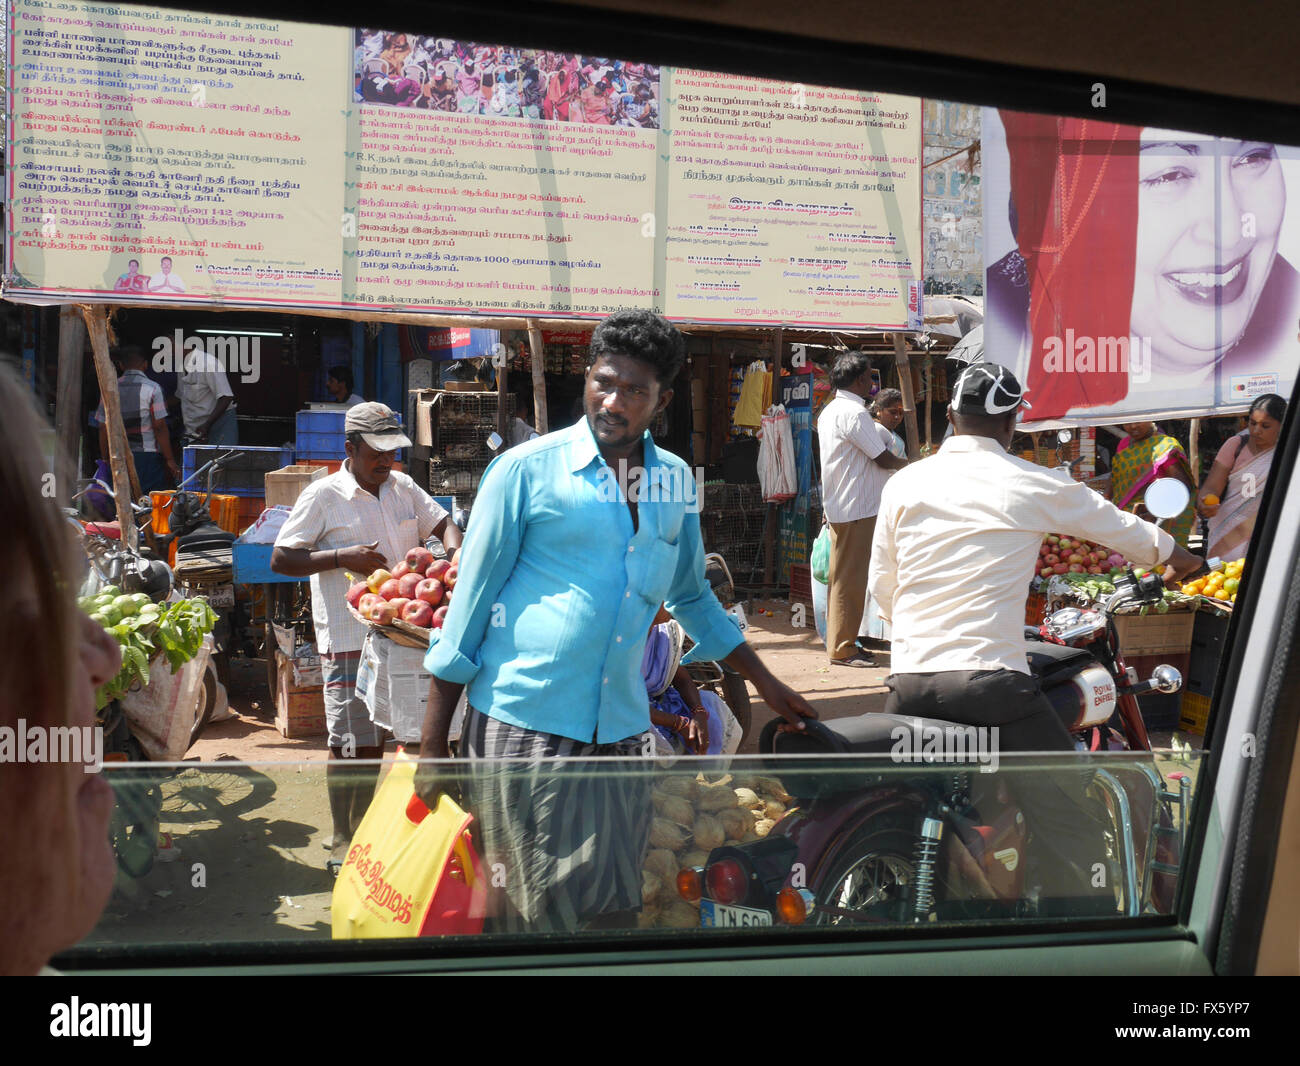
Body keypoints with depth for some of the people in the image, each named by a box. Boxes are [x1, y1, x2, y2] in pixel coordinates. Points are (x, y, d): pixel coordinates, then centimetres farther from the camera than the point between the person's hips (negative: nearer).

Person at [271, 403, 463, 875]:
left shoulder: (403, 487, 11)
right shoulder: (323, 495, -4)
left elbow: (442, 521, 19)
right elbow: (281, 558, -6)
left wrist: (454, 553, -3)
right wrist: (341, 558, -17)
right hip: (350, 637, -6)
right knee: (354, 744, -3)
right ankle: (344, 844, 13)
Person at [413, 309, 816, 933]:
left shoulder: (675, 480, 10)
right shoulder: (528, 469, -4)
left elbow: (691, 596, 25)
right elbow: (470, 601, -2)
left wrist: (765, 684, 25)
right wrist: (433, 749, -3)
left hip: (621, 731, 4)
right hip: (521, 724, -4)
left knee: (612, 913, 8)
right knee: (528, 917, 0)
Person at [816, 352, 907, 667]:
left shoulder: (829, 410, 14)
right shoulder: (855, 413, -17)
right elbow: (884, 459, -13)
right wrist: (908, 463, 4)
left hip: (837, 506, 10)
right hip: (857, 508, -10)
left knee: (842, 576, 15)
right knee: (851, 578, -4)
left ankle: (839, 642, 23)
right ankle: (843, 649, 1)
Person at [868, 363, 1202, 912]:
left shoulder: (903, 484, 8)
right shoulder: (1035, 485, 2)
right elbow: (1120, 527, 19)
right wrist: (1178, 556, 40)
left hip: (909, 681, 4)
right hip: (992, 683, -4)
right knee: (1068, 817, 7)